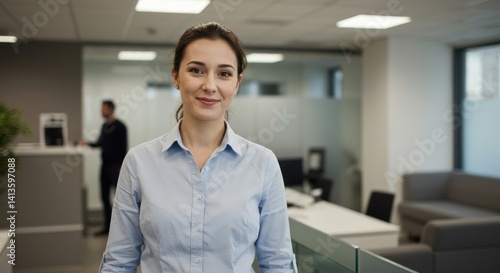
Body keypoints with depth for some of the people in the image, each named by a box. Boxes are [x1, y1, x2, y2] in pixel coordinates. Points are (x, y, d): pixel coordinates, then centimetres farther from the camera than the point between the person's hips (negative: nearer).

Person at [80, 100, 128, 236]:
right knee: (105, 196, 10)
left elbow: (123, 148, -13)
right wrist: (87, 143, 6)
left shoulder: (119, 126, -9)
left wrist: (121, 166, -18)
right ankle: (107, 226, 19)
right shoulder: (104, 126, 14)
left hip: (115, 166, -8)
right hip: (105, 165, 8)